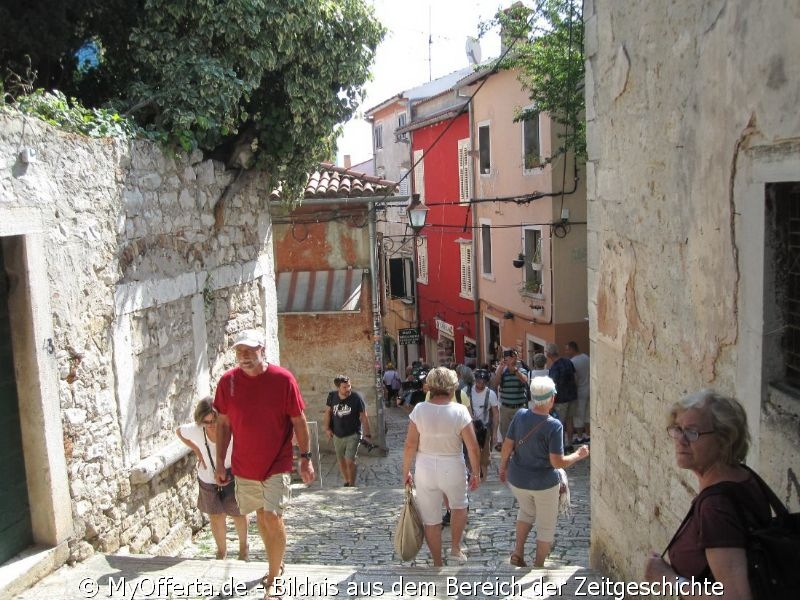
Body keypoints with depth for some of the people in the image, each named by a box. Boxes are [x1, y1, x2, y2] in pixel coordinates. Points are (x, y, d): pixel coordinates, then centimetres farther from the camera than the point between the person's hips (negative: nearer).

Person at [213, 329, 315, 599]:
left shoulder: (283, 379, -13)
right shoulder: (228, 381, -5)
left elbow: (298, 420, -6)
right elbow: (223, 423, 4)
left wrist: (305, 458, -5)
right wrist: (220, 461, 5)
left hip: (277, 464, -3)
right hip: (244, 465, 3)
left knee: (273, 518, -9)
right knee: (261, 517, 17)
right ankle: (276, 565, 38)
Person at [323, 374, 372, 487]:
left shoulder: (356, 397, -16)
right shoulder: (332, 396, -6)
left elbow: (364, 417, -10)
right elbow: (328, 412, 8)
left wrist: (367, 434, -10)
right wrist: (327, 428, 2)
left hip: (353, 435, -4)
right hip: (337, 435, 4)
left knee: (350, 461, -13)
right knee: (341, 461, 16)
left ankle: (352, 485, 1)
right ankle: (346, 482, 37)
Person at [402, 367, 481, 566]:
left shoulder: (419, 410, -11)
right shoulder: (460, 411, -13)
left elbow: (410, 445, -7)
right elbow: (473, 447, -10)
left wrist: (406, 471, 6)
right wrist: (476, 474, 4)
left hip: (425, 469, 1)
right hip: (453, 468, 0)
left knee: (431, 520, 15)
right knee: (459, 506, 30)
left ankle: (437, 563, 29)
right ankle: (455, 549, 35)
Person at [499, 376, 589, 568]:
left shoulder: (520, 415, -11)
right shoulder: (554, 426, -21)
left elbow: (507, 446, -5)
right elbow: (557, 462, -21)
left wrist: (503, 467, 11)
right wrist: (578, 455, -5)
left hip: (517, 480, 4)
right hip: (544, 483, -4)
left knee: (527, 511, 32)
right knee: (546, 525, 18)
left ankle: (518, 552, 26)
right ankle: (538, 565, 26)